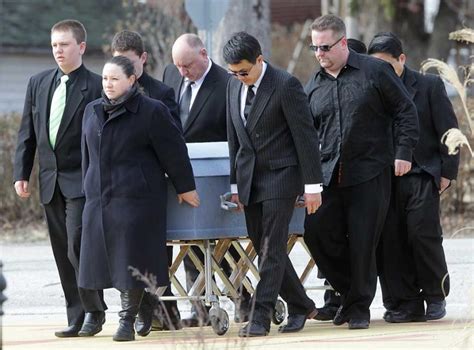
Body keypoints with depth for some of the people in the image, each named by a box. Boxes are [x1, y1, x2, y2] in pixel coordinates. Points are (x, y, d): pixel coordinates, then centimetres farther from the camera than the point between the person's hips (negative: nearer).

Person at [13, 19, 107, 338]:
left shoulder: (96, 87, -6)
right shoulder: (38, 84, 10)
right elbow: (27, 133, 13)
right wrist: (21, 174, 7)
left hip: (81, 180, -6)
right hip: (50, 181, 6)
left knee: (78, 247, -13)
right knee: (63, 255, 7)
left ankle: (94, 310, 1)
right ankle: (77, 319, 11)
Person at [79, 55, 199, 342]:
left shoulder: (151, 111, -6)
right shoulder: (93, 111, 13)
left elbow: (173, 151, -3)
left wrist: (185, 187, 0)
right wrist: (89, 188, 23)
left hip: (137, 197, -6)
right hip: (100, 198, 6)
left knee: (132, 259, -7)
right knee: (111, 258, 4)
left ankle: (127, 319, -4)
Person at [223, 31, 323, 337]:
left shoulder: (286, 85, -12)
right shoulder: (234, 86, 8)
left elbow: (306, 136, -11)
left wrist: (312, 185, -13)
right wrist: (236, 184, 15)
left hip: (280, 177, -7)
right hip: (250, 181, 7)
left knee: (272, 249, -10)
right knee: (265, 250, 8)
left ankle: (261, 317, -10)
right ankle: (301, 306, 21)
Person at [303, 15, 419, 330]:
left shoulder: (375, 71, -1)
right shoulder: (315, 85, 11)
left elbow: (406, 112, 2)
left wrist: (403, 153, -5)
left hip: (370, 174, -4)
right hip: (330, 174, 4)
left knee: (362, 242, -3)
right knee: (316, 232, -5)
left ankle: (360, 307, 10)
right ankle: (349, 291, 15)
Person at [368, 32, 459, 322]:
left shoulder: (429, 85, 2)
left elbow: (448, 130, 2)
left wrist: (447, 171, -5)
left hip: (423, 175, -3)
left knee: (423, 233, -11)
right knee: (391, 240, -2)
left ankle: (435, 295, 8)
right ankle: (405, 303, 4)